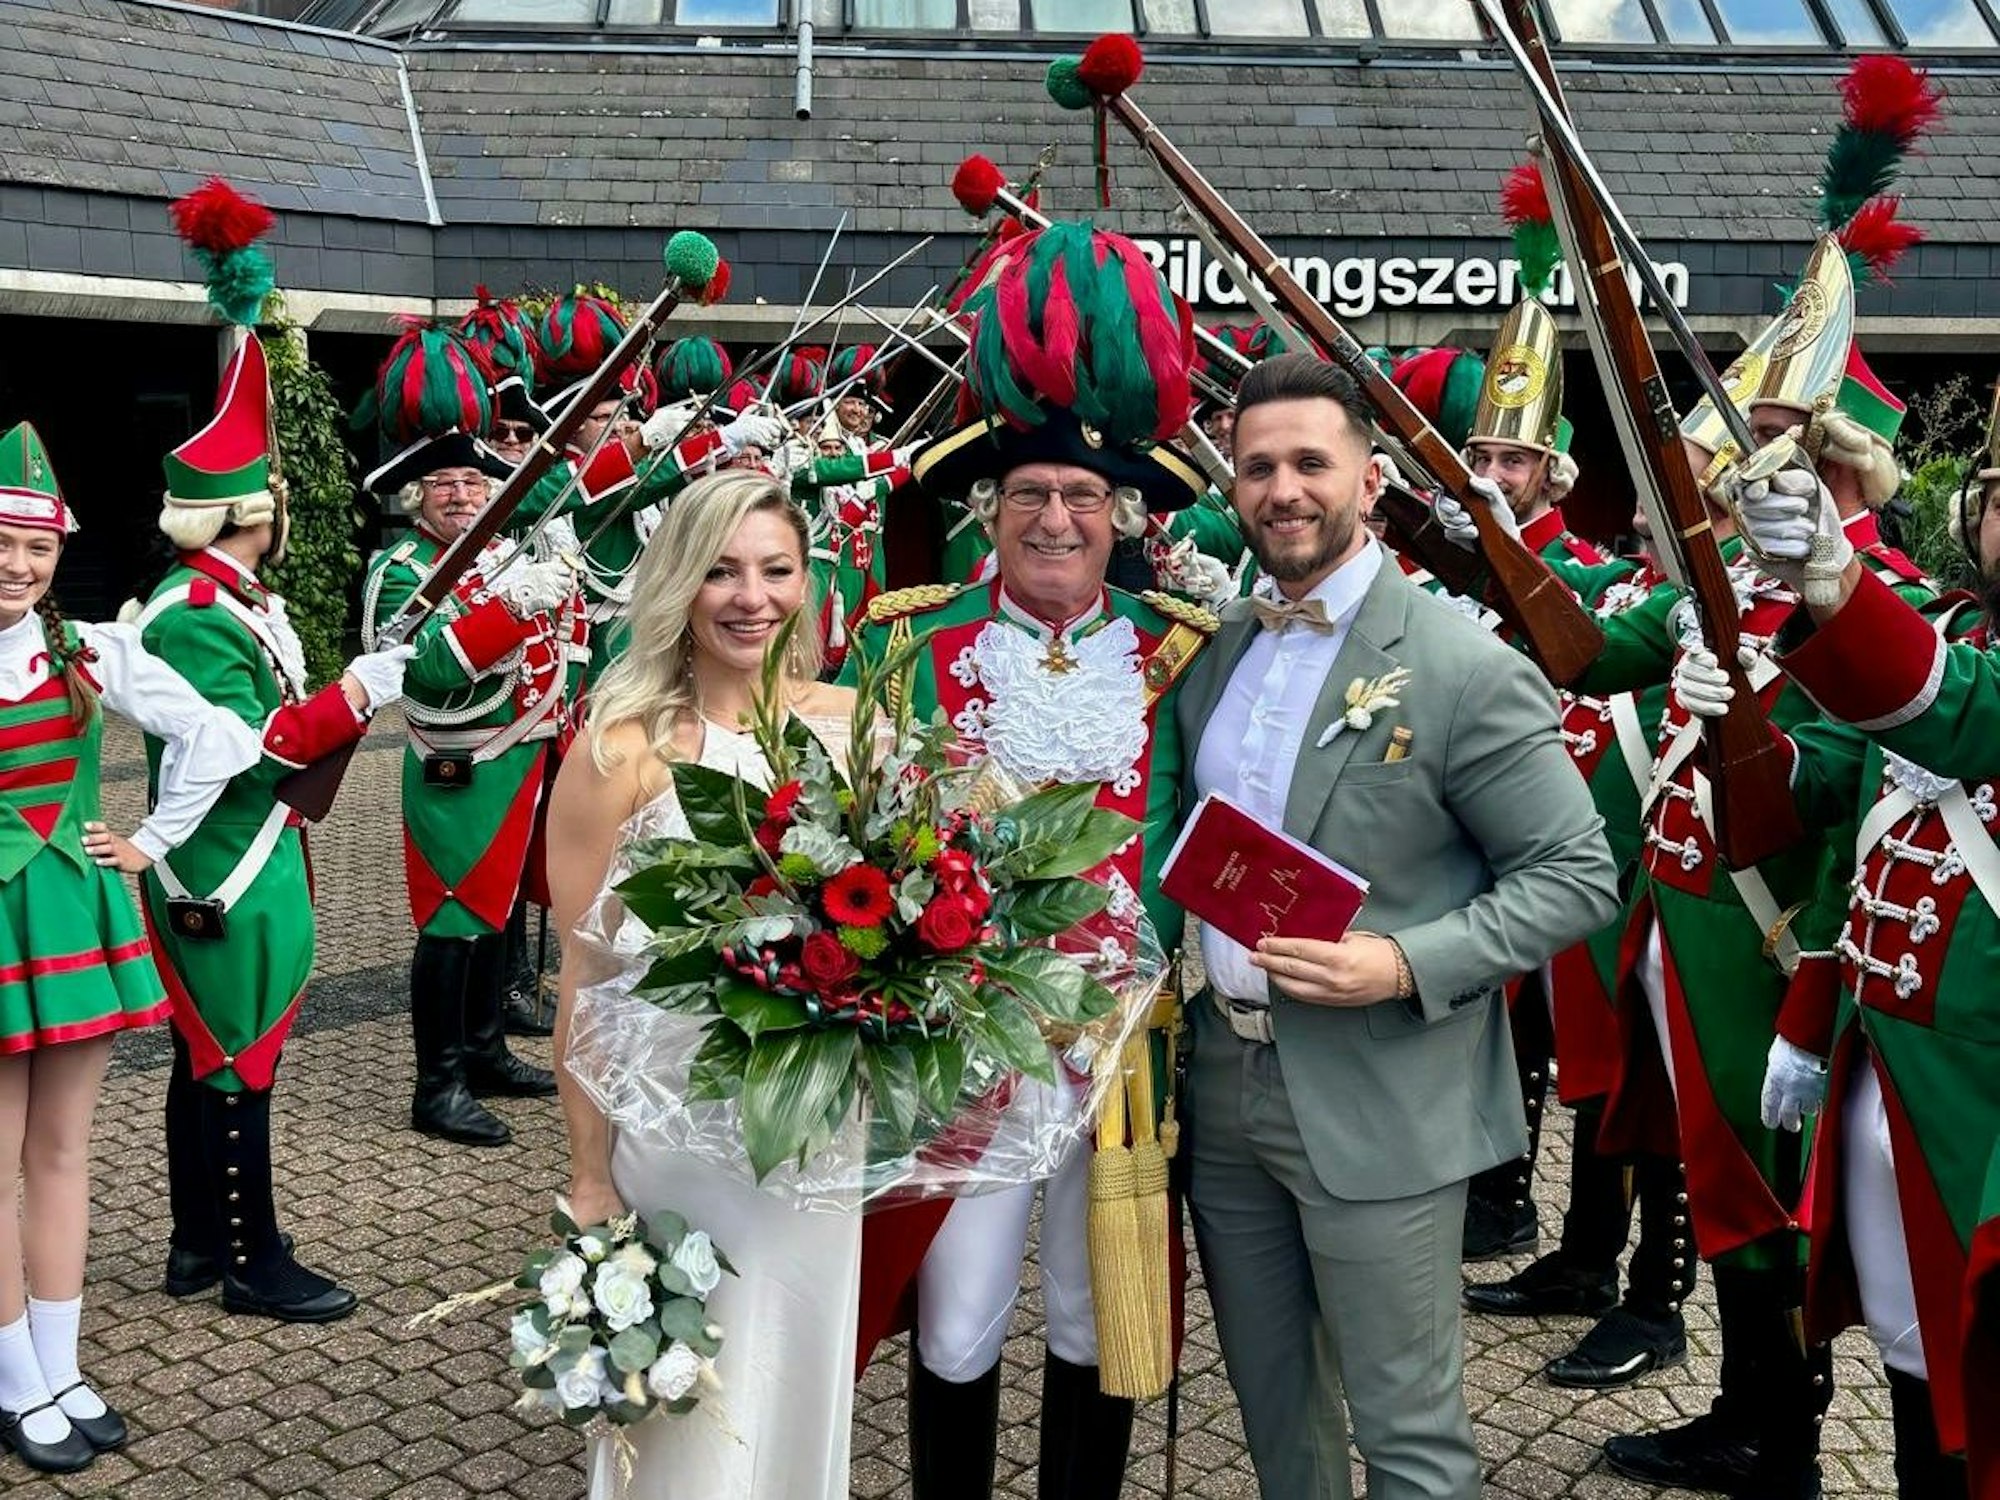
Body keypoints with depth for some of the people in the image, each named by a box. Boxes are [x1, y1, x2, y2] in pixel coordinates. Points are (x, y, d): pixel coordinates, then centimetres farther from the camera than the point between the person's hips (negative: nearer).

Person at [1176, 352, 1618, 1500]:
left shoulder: (1465, 667, -14)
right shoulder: (1215, 648, 6)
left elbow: (1580, 876, -12)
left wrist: (1406, 965, -23)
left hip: (1378, 1109, -6)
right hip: (1225, 1085, 6)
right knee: (1272, 1406, 22)